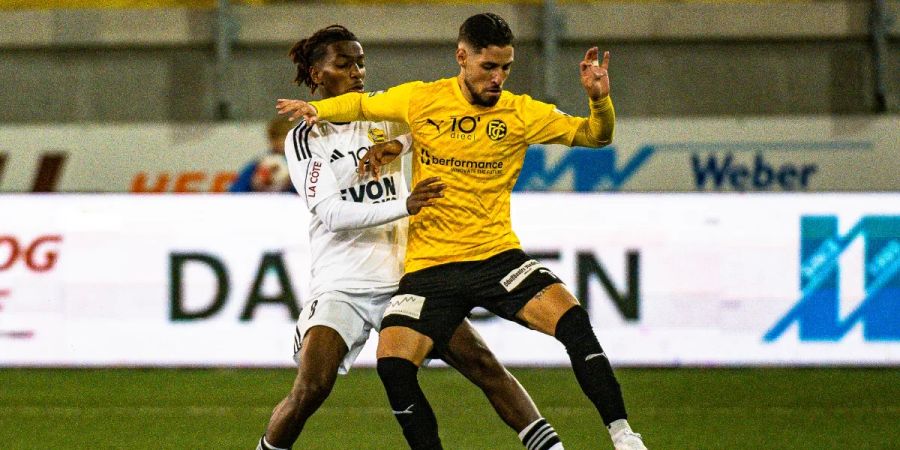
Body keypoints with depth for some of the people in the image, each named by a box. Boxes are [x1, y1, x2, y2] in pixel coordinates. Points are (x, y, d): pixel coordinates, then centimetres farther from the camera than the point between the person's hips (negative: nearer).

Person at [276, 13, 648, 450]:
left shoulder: (521, 113, 2)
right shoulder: (420, 100, 3)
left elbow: (595, 136, 4)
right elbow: (361, 104, 21)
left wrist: (599, 100, -16)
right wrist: (316, 109, 3)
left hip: (496, 255, 0)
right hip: (429, 266, 1)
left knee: (573, 322, -23)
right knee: (392, 363, -19)